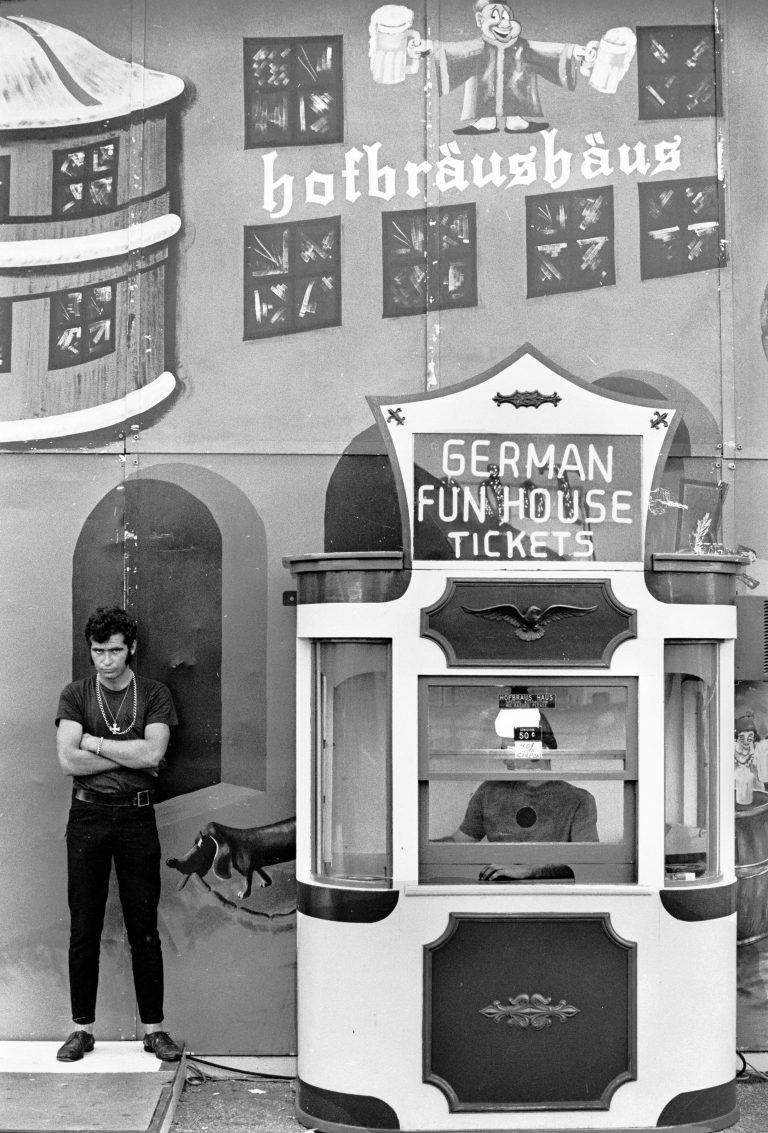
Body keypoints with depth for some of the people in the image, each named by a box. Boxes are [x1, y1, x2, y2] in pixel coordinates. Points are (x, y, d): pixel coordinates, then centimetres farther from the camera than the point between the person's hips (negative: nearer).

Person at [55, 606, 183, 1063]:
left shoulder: (155, 694, 3)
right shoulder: (75, 695, 4)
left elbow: (152, 753, -11)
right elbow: (68, 760, -9)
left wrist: (94, 742, -7)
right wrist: (130, 756, -8)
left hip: (137, 817, 0)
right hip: (88, 817, 1)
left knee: (144, 930, 4)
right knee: (84, 930, 5)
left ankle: (154, 1029, 12)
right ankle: (83, 1029, 15)